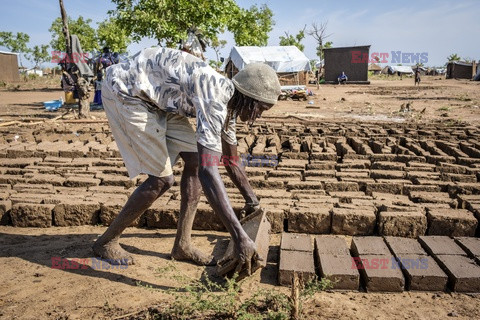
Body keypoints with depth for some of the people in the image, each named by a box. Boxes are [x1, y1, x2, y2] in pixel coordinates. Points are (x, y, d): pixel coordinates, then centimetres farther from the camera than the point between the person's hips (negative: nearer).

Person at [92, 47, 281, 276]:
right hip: (124, 92, -9)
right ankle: (106, 242, 10)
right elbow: (207, 171, -39)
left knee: (194, 159, 0)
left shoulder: (227, 100, 1)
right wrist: (240, 236, -39)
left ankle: (182, 245, 9)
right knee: (161, 179, -11)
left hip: (156, 100, 9)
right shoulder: (215, 99, -29)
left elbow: (231, 159, 15)